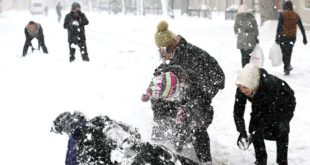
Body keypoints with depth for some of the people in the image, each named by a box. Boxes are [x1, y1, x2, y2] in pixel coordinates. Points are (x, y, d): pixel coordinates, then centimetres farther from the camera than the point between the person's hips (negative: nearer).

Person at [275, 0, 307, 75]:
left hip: (284, 37, -4)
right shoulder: (296, 15, 7)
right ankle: (287, 69, 21)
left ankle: (287, 66, -14)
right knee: (288, 53, 17)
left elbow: (279, 26, -13)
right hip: (293, 37, 4)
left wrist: (277, 37, -13)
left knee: (284, 53, 4)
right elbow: (301, 27, 7)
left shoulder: (282, 14, -5)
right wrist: (304, 38, 11)